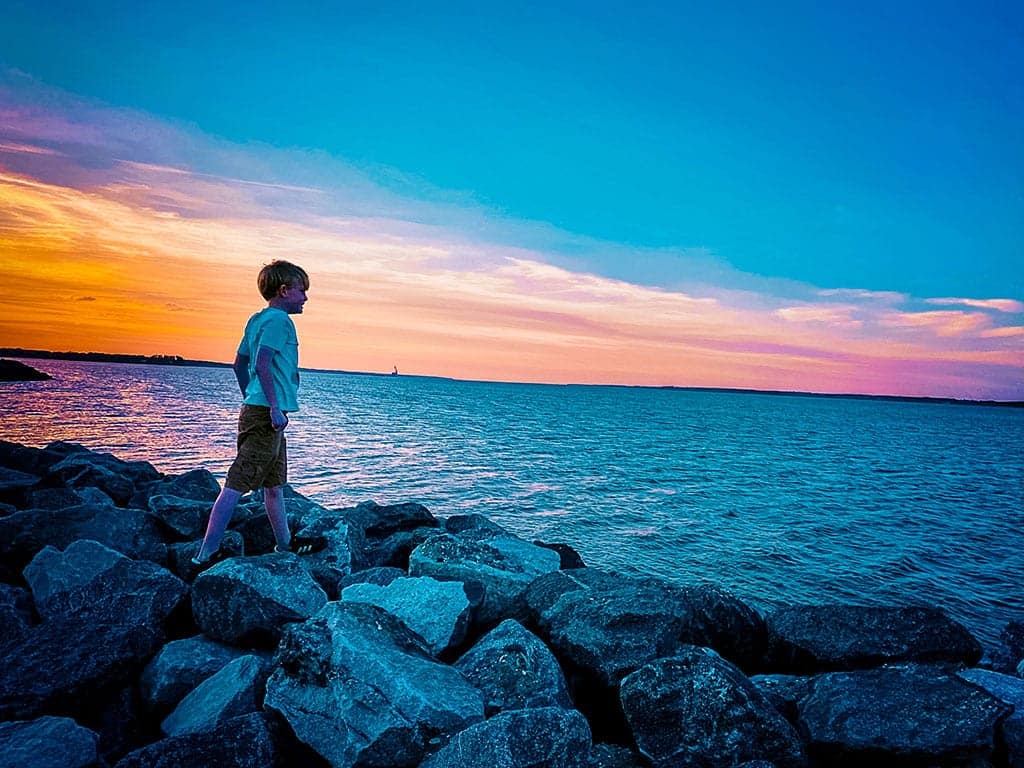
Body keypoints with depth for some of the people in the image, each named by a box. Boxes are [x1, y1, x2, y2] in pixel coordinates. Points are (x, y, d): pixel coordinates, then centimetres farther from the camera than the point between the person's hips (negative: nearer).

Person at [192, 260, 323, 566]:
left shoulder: (258, 319, 18)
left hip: (255, 411, 10)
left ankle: (286, 545, 30)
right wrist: (275, 408, -22)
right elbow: (263, 363, -21)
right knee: (236, 484, -7)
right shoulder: (278, 319, -10)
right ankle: (206, 555, -3)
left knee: (275, 484, 18)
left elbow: (239, 365, 22)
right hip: (267, 414, -10)